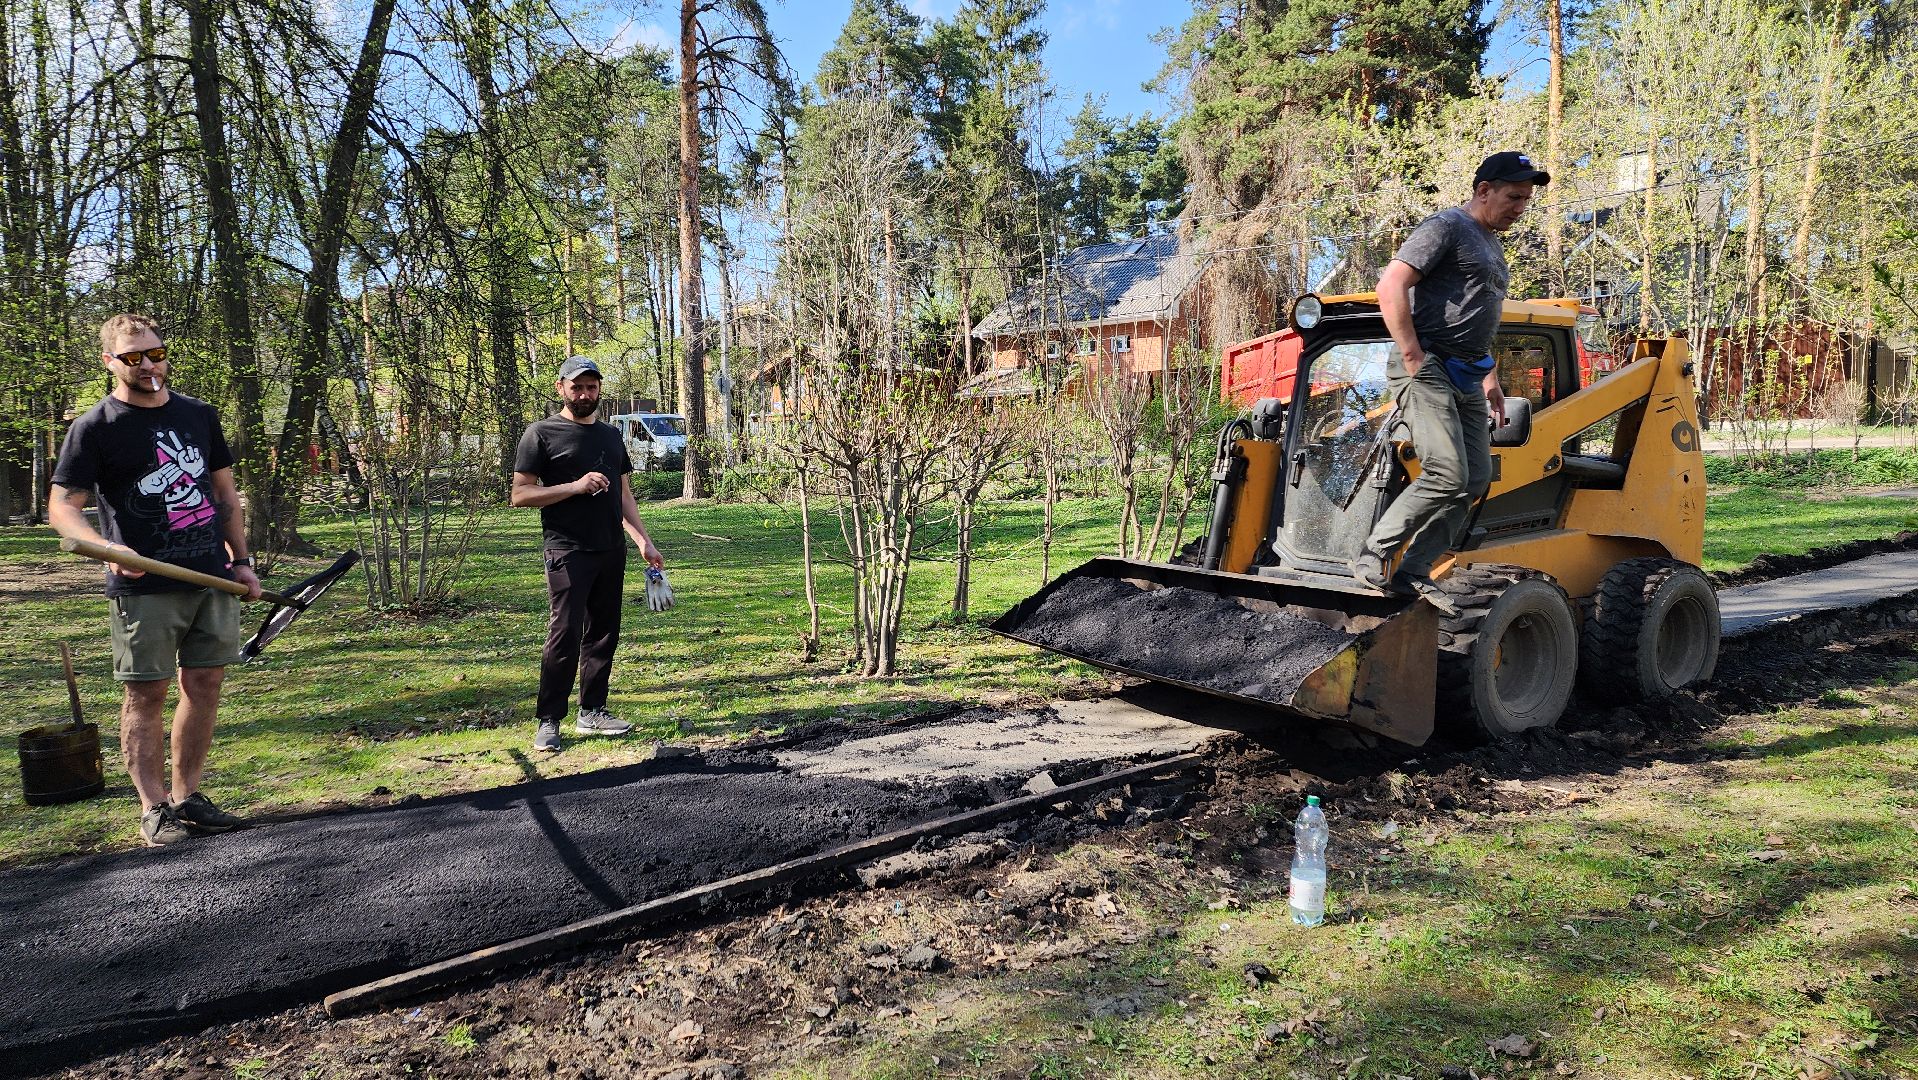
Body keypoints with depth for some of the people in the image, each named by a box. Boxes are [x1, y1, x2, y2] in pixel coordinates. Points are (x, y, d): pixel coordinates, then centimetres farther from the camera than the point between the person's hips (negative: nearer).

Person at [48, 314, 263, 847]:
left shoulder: (199, 415, 12)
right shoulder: (94, 428, -2)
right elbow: (62, 507, -5)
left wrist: (241, 561, 12)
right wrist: (106, 547, -25)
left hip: (213, 578, 5)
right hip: (145, 588, -4)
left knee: (204, 685, 7)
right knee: (146, 695, 0)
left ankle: (187, 797, 18)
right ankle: (154, 809, 9)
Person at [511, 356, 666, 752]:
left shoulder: (611, 435, 18)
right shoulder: (542, 434, -1)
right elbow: (520, 494, -7)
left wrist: (644, 542, 13)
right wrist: (576, 486, -16)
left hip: (612, 552, 6)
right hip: (568, 552, -6)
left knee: (603, 633, 9)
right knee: (565, 634, -10)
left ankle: (592, 711, 18)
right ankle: (547, 721, -2)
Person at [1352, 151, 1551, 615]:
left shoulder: (1492, 246, 24)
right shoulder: (1447, 226, -5)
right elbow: (1391, 286, -17)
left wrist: (1490, 379, 23)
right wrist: (1412, 356, -19)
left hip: (1466, 378, 10)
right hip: (1428, 368, -10)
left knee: (1475, 481, 3)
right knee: (1447, 474, -20)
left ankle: (1413, 573, 5)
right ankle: (1371, 559, -9)